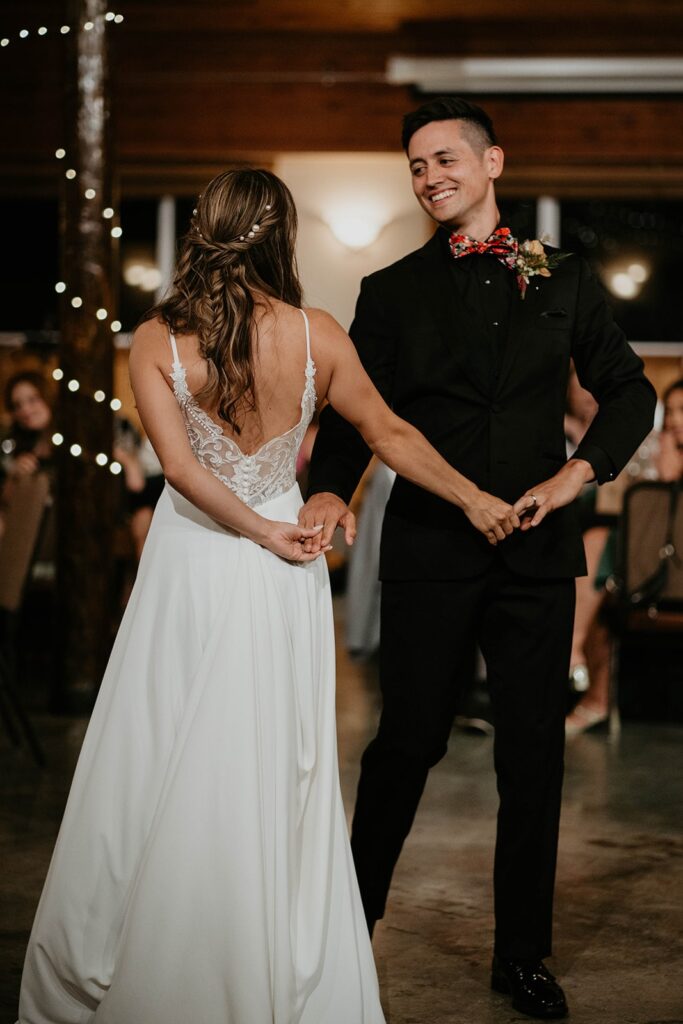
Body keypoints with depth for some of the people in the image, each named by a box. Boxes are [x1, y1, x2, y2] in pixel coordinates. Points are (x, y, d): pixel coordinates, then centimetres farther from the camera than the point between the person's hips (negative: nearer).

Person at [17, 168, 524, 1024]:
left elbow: (180, 466, -17)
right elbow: (389, 436, 3)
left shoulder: (155, 341, -9)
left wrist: (263, 530, -6)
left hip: (188, 567, 0)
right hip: (277, 585, 0)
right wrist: (473, 499, 15)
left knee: (157, 773, 11)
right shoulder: (317, 337, -7)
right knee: (270, 781, 9)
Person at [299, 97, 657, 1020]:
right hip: (429, 551, -1)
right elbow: (355, 411, 1)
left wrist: (579, 470, -7)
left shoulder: (562, 282, 10)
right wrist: (331, 489, -19)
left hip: (536, 551, 1)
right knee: (410, 738, 3)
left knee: (534, 753, 6)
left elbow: (629, 390, 10)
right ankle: (352, 919, 23)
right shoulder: (392, 292, 7)